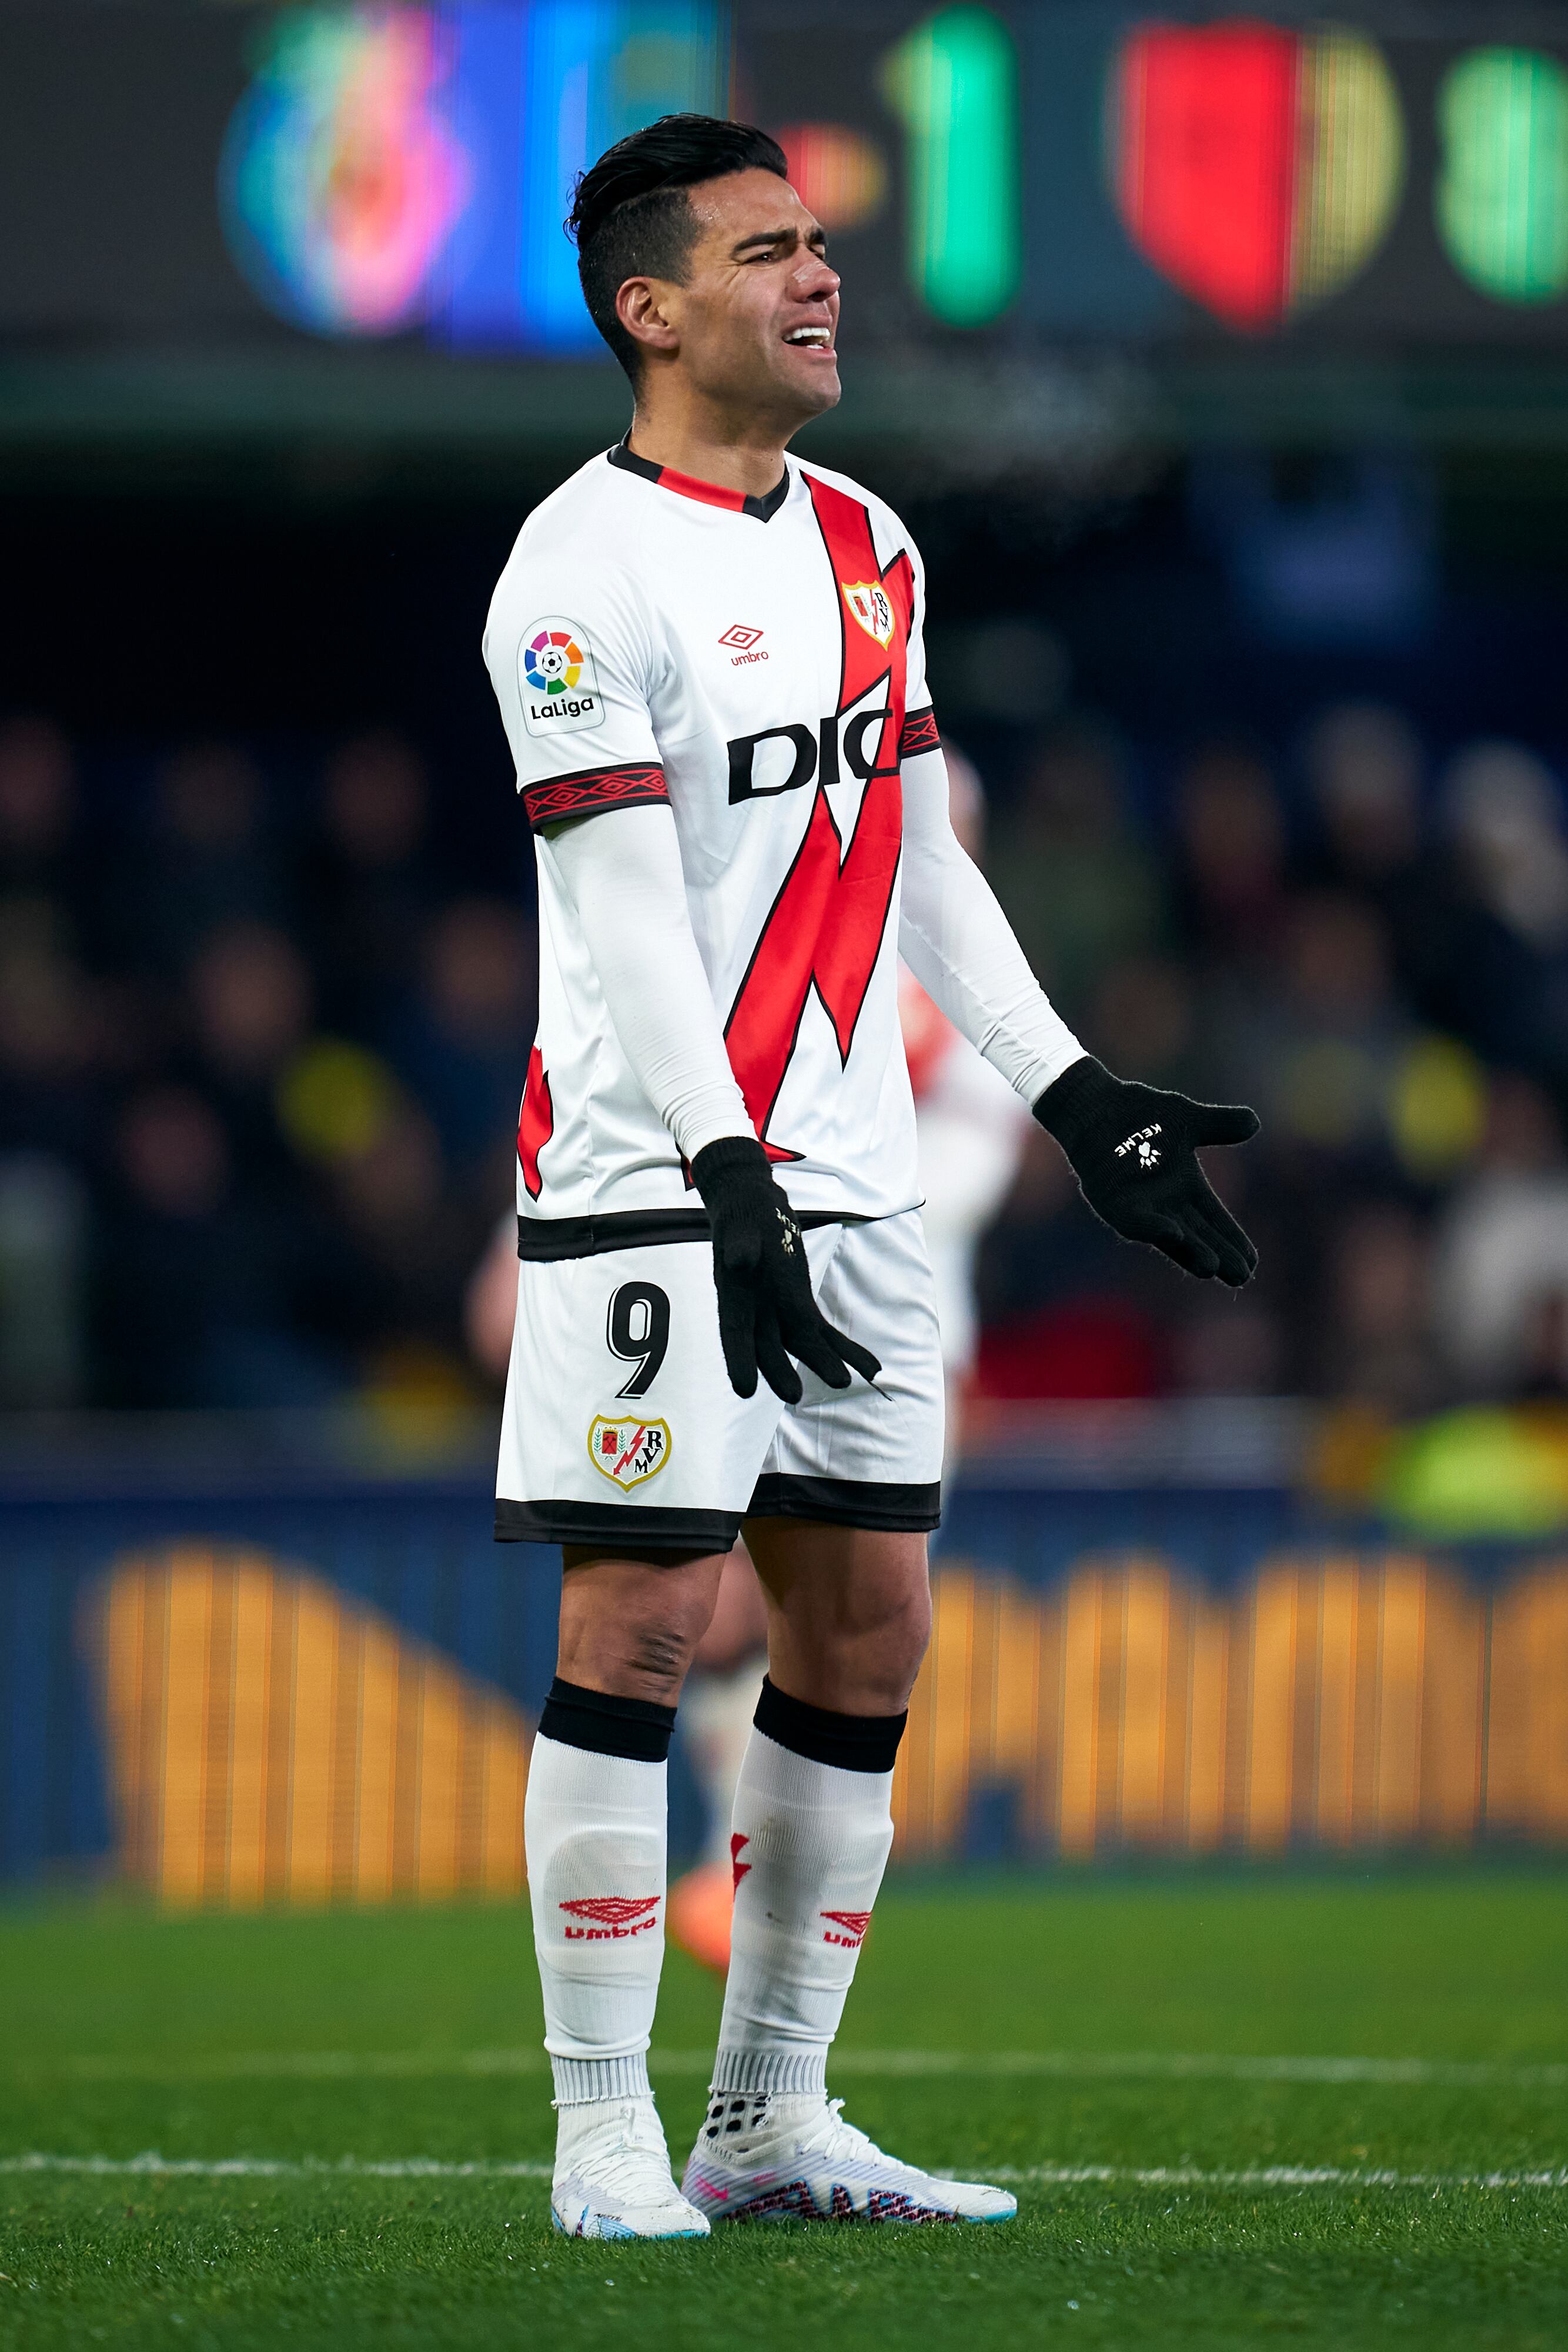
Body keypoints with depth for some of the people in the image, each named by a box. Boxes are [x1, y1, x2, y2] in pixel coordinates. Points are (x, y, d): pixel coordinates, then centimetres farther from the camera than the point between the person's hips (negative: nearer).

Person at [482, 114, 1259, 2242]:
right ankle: (606, 2137, -2)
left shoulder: (866, 548, 14)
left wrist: (1075, 1095, 15)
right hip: (656, 1183, -8)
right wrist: (728, 1183, -24)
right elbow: (624, 911, -17)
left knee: (867, 1630, 7)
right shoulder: (585, 570, -11)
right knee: (640, 1621, -7)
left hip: (852, 1181, 8)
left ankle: (771, 2123, 14)